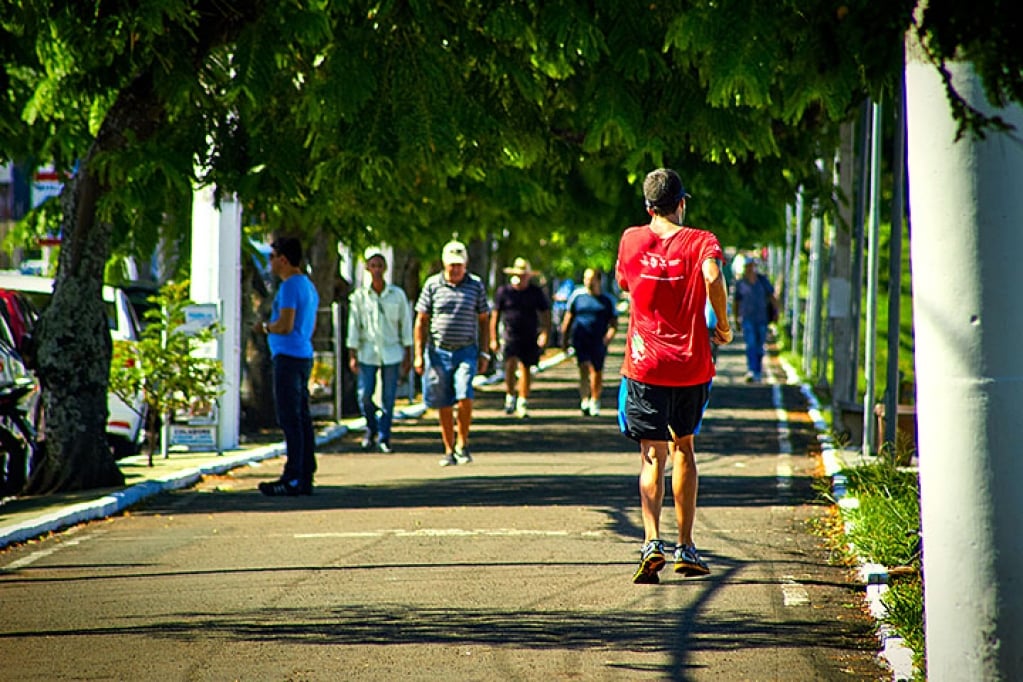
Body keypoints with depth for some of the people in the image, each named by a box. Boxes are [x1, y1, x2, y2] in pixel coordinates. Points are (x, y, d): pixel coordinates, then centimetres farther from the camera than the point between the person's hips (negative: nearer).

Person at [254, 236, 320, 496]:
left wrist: (265, 327, -4)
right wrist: (271, 327, 22)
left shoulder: (290, 286, -13)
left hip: (288, 357, -10)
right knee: (302, 419, 10)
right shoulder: (308, 285, 18)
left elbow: (285, 326, -22)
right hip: (304, 356, 10)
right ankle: (305, 477, 11)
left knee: (290, 420, -10)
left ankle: (293, 479, -11)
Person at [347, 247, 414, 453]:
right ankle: (371, 429, 20)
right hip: (368, 352, 0)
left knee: (388, 398, 0)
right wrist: (352, 355, -1)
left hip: (392, 353, 0)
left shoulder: (397, 294, 2)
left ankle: (383, 438, 9)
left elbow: (406, 325, 6)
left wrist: (408, 355, 4)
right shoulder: (360, 296, 1)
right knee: (364, 395, -6)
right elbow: (354, 326, 4)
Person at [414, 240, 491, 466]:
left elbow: (484, 320, 10)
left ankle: (462, 444, 0)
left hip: (466, 351, -1)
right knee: (443, 405, 4)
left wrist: (484, 353, 4)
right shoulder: (432, 284, 2)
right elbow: (421, 320, 5)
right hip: (438, 352, 1)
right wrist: (419, 354, 0)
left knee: (464, 397, -17)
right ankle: (449, 450, 15)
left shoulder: (476, 285, 3)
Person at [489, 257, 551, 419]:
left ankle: (523, 403, 17)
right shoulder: (503, 292, 3)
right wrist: (493, 339, 4)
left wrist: (545, 333, -6)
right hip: (510, 336, -1)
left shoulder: (536, 293, 5)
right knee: (510, 363, -22)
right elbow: (495, 316, 7)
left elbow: (546, 314, 8)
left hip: (530, 337, 1)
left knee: (525, 368, 6)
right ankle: (510, 397, -7)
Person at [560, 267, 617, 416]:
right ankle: (584, 400, -28)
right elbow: (568, 319, 13)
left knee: (597, 371, 9)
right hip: (580, 339, -1)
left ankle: (595, 401, 29)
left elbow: (613, 323, 8)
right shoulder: (577, 295, 6)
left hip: (598, 341, 1)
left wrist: (608, 336, -10)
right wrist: (564, 338, 11)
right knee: (584, 367, -19)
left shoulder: (606, 299, 6)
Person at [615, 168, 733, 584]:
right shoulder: (700, 241, -3)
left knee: (653, 455, -4)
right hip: (691, 365, 0)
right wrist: (723, 325, -12)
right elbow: (712, 276, -24)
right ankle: (686, 548, 22)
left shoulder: (631, 240, 5)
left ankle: (652, 541, -27)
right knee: (682, 448, 18)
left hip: (645, 365, 0)